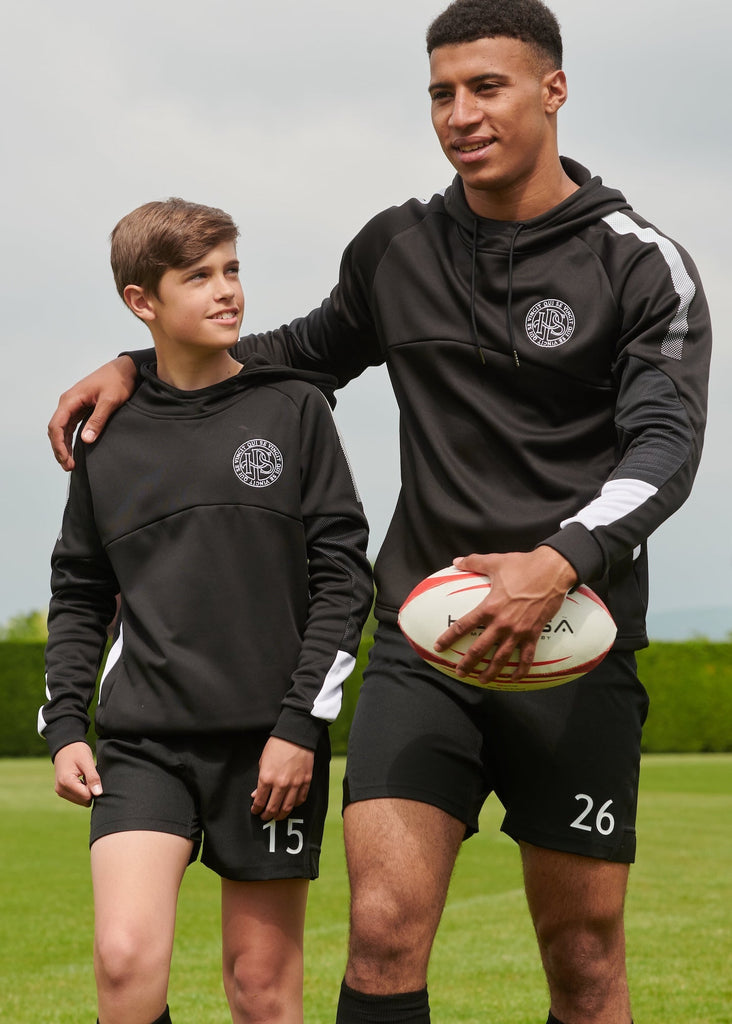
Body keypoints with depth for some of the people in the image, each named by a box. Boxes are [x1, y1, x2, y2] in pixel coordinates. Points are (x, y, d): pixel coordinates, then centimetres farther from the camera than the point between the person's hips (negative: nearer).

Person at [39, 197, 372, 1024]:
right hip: (142, 739, 1)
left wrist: (302, 722, -8)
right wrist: (63, 725, 4)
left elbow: (343, 575, 0)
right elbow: (78, 594, 15)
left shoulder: (293, 408, 3)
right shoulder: (109, 436, 8)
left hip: (271, 738, -1)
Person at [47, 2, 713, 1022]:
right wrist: (137, 364, 19)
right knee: (384, 929, -12)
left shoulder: (642, 265, -2)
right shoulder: (396, 248, 11)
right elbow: (313, 349, 29)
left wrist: (562, 560, -32)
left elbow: (667, 443, -13)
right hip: (422, 642, 2)